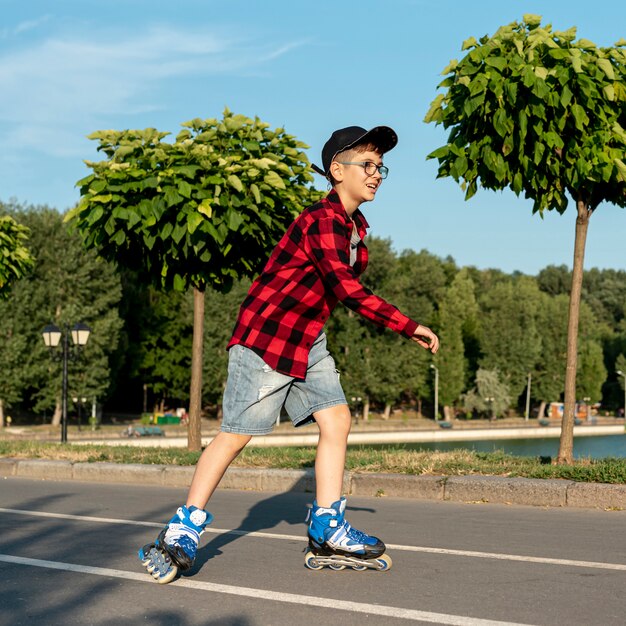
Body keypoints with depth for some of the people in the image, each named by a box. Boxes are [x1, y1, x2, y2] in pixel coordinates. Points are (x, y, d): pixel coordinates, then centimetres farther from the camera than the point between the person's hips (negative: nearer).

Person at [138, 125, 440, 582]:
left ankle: (327, 533, 5)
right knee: (236, 435, -4)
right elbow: (348, 290, -32)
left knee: (337, 420, -1)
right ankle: (182, 534, 6)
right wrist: (410, 328, -30)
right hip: (265, 335, -9)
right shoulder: (321, 222, -23)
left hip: (307, 341, 9)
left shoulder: (356, 226, 7)